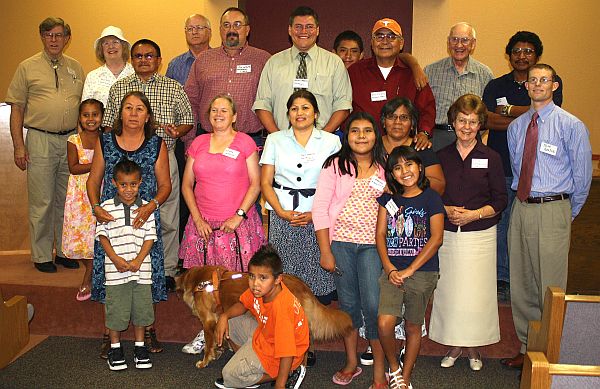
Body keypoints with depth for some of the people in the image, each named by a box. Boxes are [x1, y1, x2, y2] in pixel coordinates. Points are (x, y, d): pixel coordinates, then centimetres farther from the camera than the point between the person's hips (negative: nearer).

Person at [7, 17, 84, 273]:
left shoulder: (76, 68, 13)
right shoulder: (28, 67, 4)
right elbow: (16, 109, 2)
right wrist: (18, 146, -5)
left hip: (71, 140, 3)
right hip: (40, 139, -3)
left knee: (67, 200, 10)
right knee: (41, 202, 0)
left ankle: (64, 251, 22)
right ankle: (41, 256, 11)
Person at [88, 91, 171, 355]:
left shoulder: (156, 145, 2)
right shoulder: (104, 142, 5)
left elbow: (165, 185, 3)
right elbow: (94, 179, 9)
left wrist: (152, 205, -15)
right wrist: (95, 207, -7)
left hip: (145, 219, -1)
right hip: (110, 218, 1)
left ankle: (148, 330, 20)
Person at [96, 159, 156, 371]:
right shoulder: (106, 207, -1)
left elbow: (150, 237, 0)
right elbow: (102, 235, -2)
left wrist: (138, 261, -11)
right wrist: (116, 259, -13)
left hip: (141, 270, 1)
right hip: (115, 271, -1)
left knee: (140, 308, 9)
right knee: (116, 309, 7)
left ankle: (140, 346, 25)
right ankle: (115, 347, 24)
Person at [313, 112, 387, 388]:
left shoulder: (385, 167, 7)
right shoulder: (335, 165, 1)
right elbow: (320, 207, -2)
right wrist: (325, 251, -6)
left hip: (373, 244, 0)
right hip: (340, 242, 0)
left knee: (373, 304, -7)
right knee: (348, 303, 9)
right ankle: (351, 363, 27)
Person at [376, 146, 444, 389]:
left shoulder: (431, 198, -1)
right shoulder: (388, 199, 9)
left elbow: (436, 238, -8)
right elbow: (380, 235, 5)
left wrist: (409, 270, -13)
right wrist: (390, 269, -9)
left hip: (422, 272, -2)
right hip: (392, 270, 2)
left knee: (413, 326, 8)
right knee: (384, 324, -13)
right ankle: (393, 368, 12)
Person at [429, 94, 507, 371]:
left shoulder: (490, 158, 0)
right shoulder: (441, 156, 5)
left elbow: (500, 200, 0)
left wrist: (474, 214, -14)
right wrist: (446, 210, -10)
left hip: (480, 235, -1)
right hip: (447, 234, 2)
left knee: (476, 291, 2)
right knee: (449, 289, 5)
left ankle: (474, 347, 20)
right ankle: (455, 345, 21)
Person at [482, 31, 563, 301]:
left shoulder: (551, 83, 7)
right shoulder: (496, 86, 11)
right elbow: (487, 120, -5)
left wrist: (507, 110, -5)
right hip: (500, 165, 2)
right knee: (501, 223, 4)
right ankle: (502, 280, 17)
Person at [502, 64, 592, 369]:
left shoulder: (571, 125, -4)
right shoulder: (516, 126, 11)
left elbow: (582, 175, 0)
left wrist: (569, 212, 7)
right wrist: (526, 200, 14)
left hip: (553, 210, -5)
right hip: (521, 208, 5)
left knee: (550, 286, -1)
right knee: (521, 284, 12)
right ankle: (527, 346, 27)